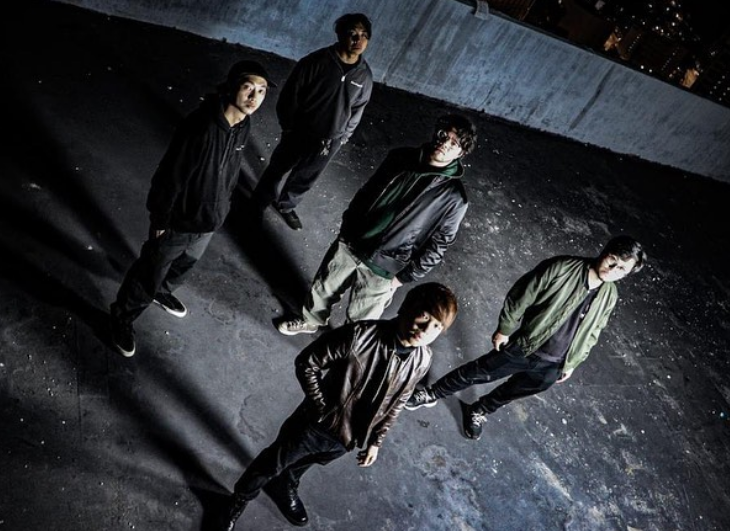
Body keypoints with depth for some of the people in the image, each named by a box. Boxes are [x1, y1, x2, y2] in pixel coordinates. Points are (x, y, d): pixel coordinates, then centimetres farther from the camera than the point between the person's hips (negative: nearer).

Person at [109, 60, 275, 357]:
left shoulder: (243, 127, -7)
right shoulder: (200, 126, -31)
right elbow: (170, 176, -23)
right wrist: (160, 220, -15)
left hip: (209, 220, 7)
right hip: (177, 220, -7)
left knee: (185, 264, 31)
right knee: (149, 275, 13)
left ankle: (162, 292, 61)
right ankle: (122, 318, 39)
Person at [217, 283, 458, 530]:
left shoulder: (421, 361, -16)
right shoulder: (360, 335, -32)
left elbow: (395, 405, 1)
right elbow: (306, 362, -20)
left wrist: (376, 441, 6)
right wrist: (320, 406, -18)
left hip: (346, 438, 4)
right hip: (314, 424, -4)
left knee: (301, 465, 33)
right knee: (271, 465, 21)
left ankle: (284, 489, 65)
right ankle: (239, 498, 51)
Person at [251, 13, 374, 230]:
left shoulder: (364, 75, -7)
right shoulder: (316, 61, -18)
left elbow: (357, 110, 5)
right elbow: (289, 95, -10)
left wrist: (341, 138, 5)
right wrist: (288, 127, -6)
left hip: (329, 142, 3)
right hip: (299, 133, -3)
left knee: (304, 179, 21)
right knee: (278, 168, 18)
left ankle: (285, 205, 48)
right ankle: (261, 200, 44)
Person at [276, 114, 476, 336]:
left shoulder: (454, 198, -18)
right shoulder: (401, 157, -6)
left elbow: (437, 245, -10)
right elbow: (366, 192, 7)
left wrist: (404, 277, -8)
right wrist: (346, 226, 10)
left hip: (382, 268, -4)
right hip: (349, 243, 4)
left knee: (360, 319, 12)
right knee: (323, 288, 23)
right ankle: (311, 321, 53)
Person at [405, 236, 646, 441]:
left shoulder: (609, 296, -4)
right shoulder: (563, 268, -20)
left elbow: (590, 334, 9)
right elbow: (520, 297, -13)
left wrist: (571, 363, 13)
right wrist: (504, 329, -9)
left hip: (549, 366, 4)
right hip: (521, 347, -4)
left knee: (512, 391, 22)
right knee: (476, 373, 9)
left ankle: (478, 412, 50)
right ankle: (431, 394, 31)